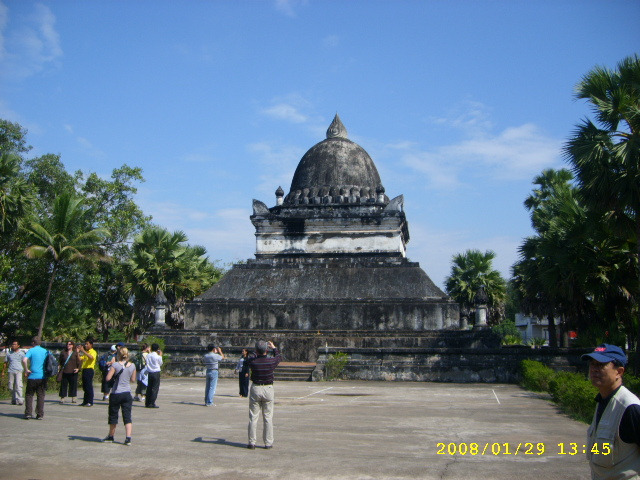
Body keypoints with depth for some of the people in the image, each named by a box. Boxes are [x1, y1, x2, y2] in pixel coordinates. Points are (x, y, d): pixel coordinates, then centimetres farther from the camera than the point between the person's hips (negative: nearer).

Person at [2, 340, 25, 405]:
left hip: (19, 371, -3)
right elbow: (5, 363, 21)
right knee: (11, 386, 5)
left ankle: (20, 400, -18)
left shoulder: (21, 353, 8)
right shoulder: (9, 353, 15)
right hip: (11, 371, 3)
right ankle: (13, 399, 17)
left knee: (18, 385, -14)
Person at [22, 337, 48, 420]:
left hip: (33, 376, -3)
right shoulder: (45, 351, 8)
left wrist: (26, 369, -7)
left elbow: (24, 360, -19)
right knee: (41, 396, 7)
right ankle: (40, 415, 5)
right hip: (43, 377, 3)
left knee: (29, 395, 10)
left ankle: (28, 413, 5)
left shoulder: (31, 350, -4)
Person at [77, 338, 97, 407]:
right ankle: (85, 401, 17)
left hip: (89, 370, -9)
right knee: (84, 387, 10)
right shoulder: (86, 352, 21)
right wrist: (78, 352, 6)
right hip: (84, 370, 9)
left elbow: (91, 357, -27)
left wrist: (83, 351, -27)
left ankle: (90, 402, -6)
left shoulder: (93, 352, -6)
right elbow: (80, 359, 17)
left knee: (89, 386, -8)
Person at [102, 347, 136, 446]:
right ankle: (128, 438, -6)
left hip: (116, 394, -3)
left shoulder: (115, 365, -12)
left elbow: (108, 378, -13)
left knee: (113, 415, 13)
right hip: (127, 394, 3)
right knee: (127, 416, 4)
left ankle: (111, 436, 28)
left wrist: (110, 368, 2)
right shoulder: (132, 366, 1)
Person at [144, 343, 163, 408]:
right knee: (155, 388, -1)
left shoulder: (148, 356, 2)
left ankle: (147, 403, 14)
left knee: (149, 388, 11)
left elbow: (147, 363, 13)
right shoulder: (158, 357, -11)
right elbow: (161, 364, 3)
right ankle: (152, 403, -6)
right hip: (156, 373, -5)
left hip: (149, 373, 5)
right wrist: (160, 355, 11)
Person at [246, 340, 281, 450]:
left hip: (255, 389, 0)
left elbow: (250, 357, 14)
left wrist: (257, 352, 30)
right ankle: (268, 443, 10)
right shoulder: (271, 361, -11)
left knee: (253, 417, 7)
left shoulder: (253, 362, -12)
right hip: (268, 390, 0)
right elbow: (279, 357, 13)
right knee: (268, 418, 7)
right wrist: (273, 347, 29)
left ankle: (252, 442, 9)